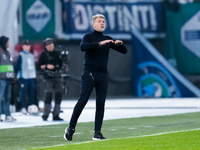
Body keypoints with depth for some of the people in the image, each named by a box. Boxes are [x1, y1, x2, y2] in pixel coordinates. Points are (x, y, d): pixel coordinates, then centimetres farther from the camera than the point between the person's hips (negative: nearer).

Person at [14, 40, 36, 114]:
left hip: (32, 77, 6)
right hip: (23, 77, -6)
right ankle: (23, 107, -4)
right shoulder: (21, 55, -4)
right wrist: (16, 72, -12)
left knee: (32, 93, 5)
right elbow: (16, 66, -7)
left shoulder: (31, 56, 16)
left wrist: (34, 75, 19)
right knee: (23, 92, -8)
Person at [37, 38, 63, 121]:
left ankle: (56, 115, 9)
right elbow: (39, 66, 0)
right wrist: (46, 66, -15)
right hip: (48, 77, -5)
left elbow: (61, 64, 24)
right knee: (49, 94, -14)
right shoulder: (43, 54, 2)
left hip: (57, 76, 5)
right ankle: (45, 115, -10)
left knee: (59, 95, 2)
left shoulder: (57, 53, 14)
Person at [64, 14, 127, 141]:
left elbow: (124, 51, 13)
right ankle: (71, 128, -5)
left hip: (103, 75, 4)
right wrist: (99, 43, -28)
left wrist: (120, 44, -9)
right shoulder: (88, 37, 2)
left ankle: (97, 132, 2)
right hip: (89, 74, -4)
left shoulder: (107, 39, 15)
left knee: (101, 104, 0)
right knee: (82, 101, -10)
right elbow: (83, 47, -21)